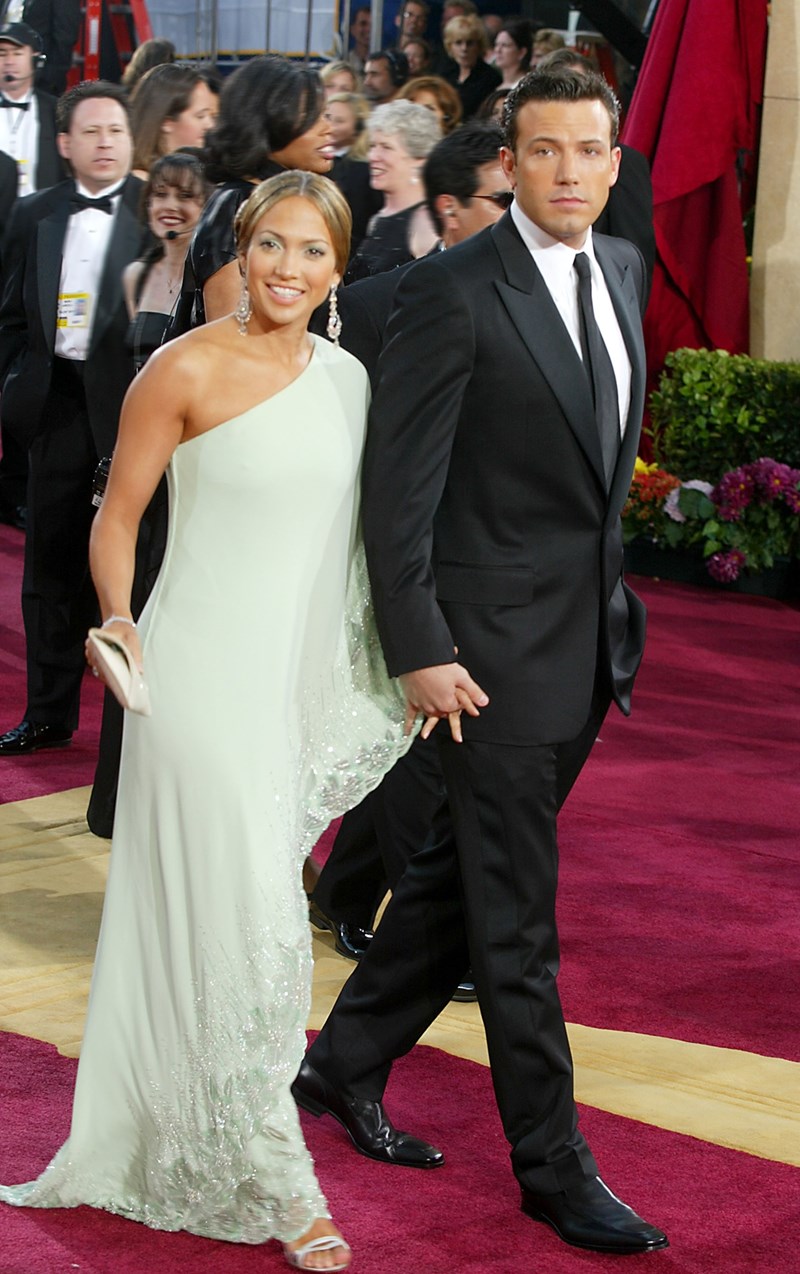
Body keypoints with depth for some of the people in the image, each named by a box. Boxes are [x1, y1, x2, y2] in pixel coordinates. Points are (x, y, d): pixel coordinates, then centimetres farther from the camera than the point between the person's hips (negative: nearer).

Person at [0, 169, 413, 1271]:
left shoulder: (347, 377, 7)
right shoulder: (188, 371, -10)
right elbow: (117, 518, -5)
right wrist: (118, 621, -21)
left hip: (308, 677, 6)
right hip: (205, 674, -6)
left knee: (262, 904, 15)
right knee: (244, 918, -5)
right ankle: (274, 1180, 7)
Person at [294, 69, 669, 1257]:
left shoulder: (623, 268, 8)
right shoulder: (452, 291, -15)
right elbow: (398, 487, -15)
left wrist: (615, 594, 15)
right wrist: (420, 650, -17)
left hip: (590, 635, 7)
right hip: (496, 643, -7)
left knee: (463, 869, 18)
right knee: (516, 914, 1)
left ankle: (347, 1061, 34)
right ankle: (554, 1167, 10)